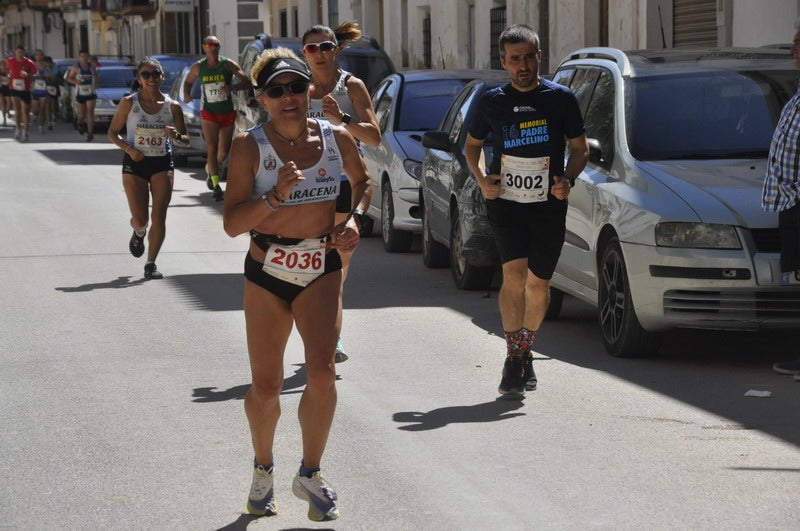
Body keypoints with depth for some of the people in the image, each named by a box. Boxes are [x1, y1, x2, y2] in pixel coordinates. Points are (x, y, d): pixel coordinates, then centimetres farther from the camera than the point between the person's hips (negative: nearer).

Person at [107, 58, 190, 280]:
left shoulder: (172, 106, 0)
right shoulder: (129, 103, -4)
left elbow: (186, 139, 7)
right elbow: (112, 132, 2)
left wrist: (176, 136, -17)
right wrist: (128, 148, -15)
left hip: (162, 164, 1)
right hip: (135, 163, -1)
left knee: (159, 217, -7)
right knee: (140, 220, -2)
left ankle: (151, 264, 3)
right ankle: (138, 233, 36)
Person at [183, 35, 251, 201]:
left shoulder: (228, 64, -5)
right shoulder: (198, 67, -1)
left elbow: (247, 82, -7)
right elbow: (188, 82, 16)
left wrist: (232, 87, -26)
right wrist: (187, 95, -5)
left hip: (227, 113, 1)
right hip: (209, 113, -1)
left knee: (223, 151, 8)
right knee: (212, 148, -15)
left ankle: (210, 169, 39)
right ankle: (216, 185, -18)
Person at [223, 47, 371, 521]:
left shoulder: (337, 138, -2)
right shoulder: (249, 146, -10)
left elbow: (362, 180, 21)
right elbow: (232, 224, -13)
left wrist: (353, 219, 2)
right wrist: (275, 196, -27)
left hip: (323, 270, 1)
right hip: (267, 273, -1)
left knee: (322, 371, -19)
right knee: (266, 387, 6)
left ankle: (311, 474, 1)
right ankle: (264, 470, 34)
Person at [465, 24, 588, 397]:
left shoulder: (560, 98, 1)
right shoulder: (493, 101, 5)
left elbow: (580, 148, 8)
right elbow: (472, 145, 18)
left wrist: (567, 180, -12)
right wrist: (481, 180, -1)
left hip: (549, 204, 1)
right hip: (505, 200, -1)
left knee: (538, 283, 7)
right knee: (514, 275, -16)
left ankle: (526, 353, 27)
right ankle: (514, 359, -8)